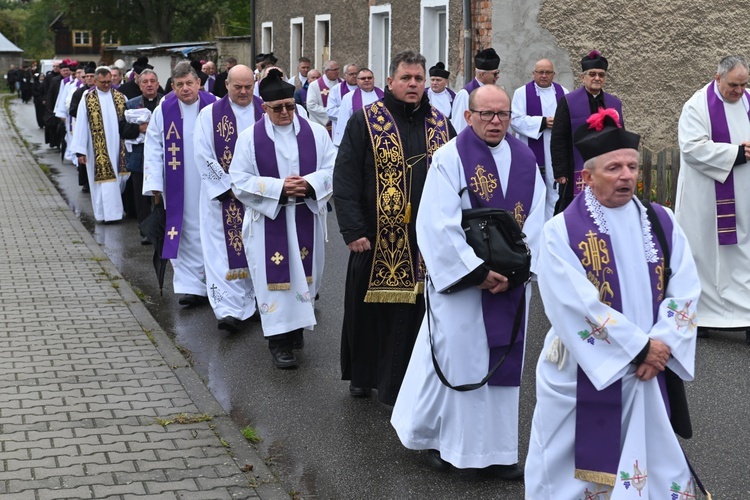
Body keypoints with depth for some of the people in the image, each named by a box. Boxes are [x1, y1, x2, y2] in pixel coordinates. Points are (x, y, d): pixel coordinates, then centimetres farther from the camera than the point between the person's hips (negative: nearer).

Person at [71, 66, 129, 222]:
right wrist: (80, 151, -8)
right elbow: (81, 126, -3)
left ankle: (114, 210, 23)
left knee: (119, 178, 6)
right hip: (99, 150, -3)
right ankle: (107, 213, 3)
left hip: (119, 148, 3)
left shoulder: (120, 97, 4)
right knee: (104, 181, -2)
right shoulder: (87, 99, -2)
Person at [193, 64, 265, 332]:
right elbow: (204, 156, -4)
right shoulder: (210, 114, 0)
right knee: (226, 251, -6)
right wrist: (230, 187, -9)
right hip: (223, 195, -2)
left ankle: (252, 303, 17)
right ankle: (229, 310, -8)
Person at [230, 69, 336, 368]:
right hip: (269, 220, -2)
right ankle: (279, 340, 5)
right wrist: (279, 187, -18)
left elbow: (332, 169, 0)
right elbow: (240, 180, -7)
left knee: (305, 273, 10)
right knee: (276, 277, -2)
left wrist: (309, 184, -20)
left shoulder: (315, 133, 2)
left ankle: (297, 327, 30)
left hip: (306, 219, 2)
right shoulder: (250, 138, -3)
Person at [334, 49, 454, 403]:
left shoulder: (441, 126, 9)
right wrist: (354, 230, -14)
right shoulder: (365, 122, -2)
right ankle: (362, 375, 30)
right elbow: (344, 179, -7)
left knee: (415, 311, 3)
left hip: (425, 242, 2)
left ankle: (401, 383, 14)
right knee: (370, 310, 10)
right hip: (377, 241, -2)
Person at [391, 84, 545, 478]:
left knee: (504, 361, 9)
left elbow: (534, 222, 2)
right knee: (456, 356, 3)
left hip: (511, 281, 4)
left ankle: (498, 447, 19)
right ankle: (440, 435, 22)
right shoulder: (450, 158, -9)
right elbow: (441, 226, -14)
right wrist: (478, 271, -17)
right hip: (460, 281, -4)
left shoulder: (525, 160, 5)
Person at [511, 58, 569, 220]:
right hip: (533, 152, -3)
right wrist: (543, 122, -15)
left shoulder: (563, 92, 11)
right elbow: (516, 120, -8)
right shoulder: (522, 93, 2)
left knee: (556, 191, 2)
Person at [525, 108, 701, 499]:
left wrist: (662, 346, -15)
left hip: (652, 370, 4)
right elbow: (575, 306, -18)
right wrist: (640, 347, -17)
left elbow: (685, 289, -1)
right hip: (583, 374, -4)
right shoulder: (561, 232, -11)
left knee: (654, 463, 13)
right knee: (578, 469, 8)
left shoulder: (662, 223, 4)